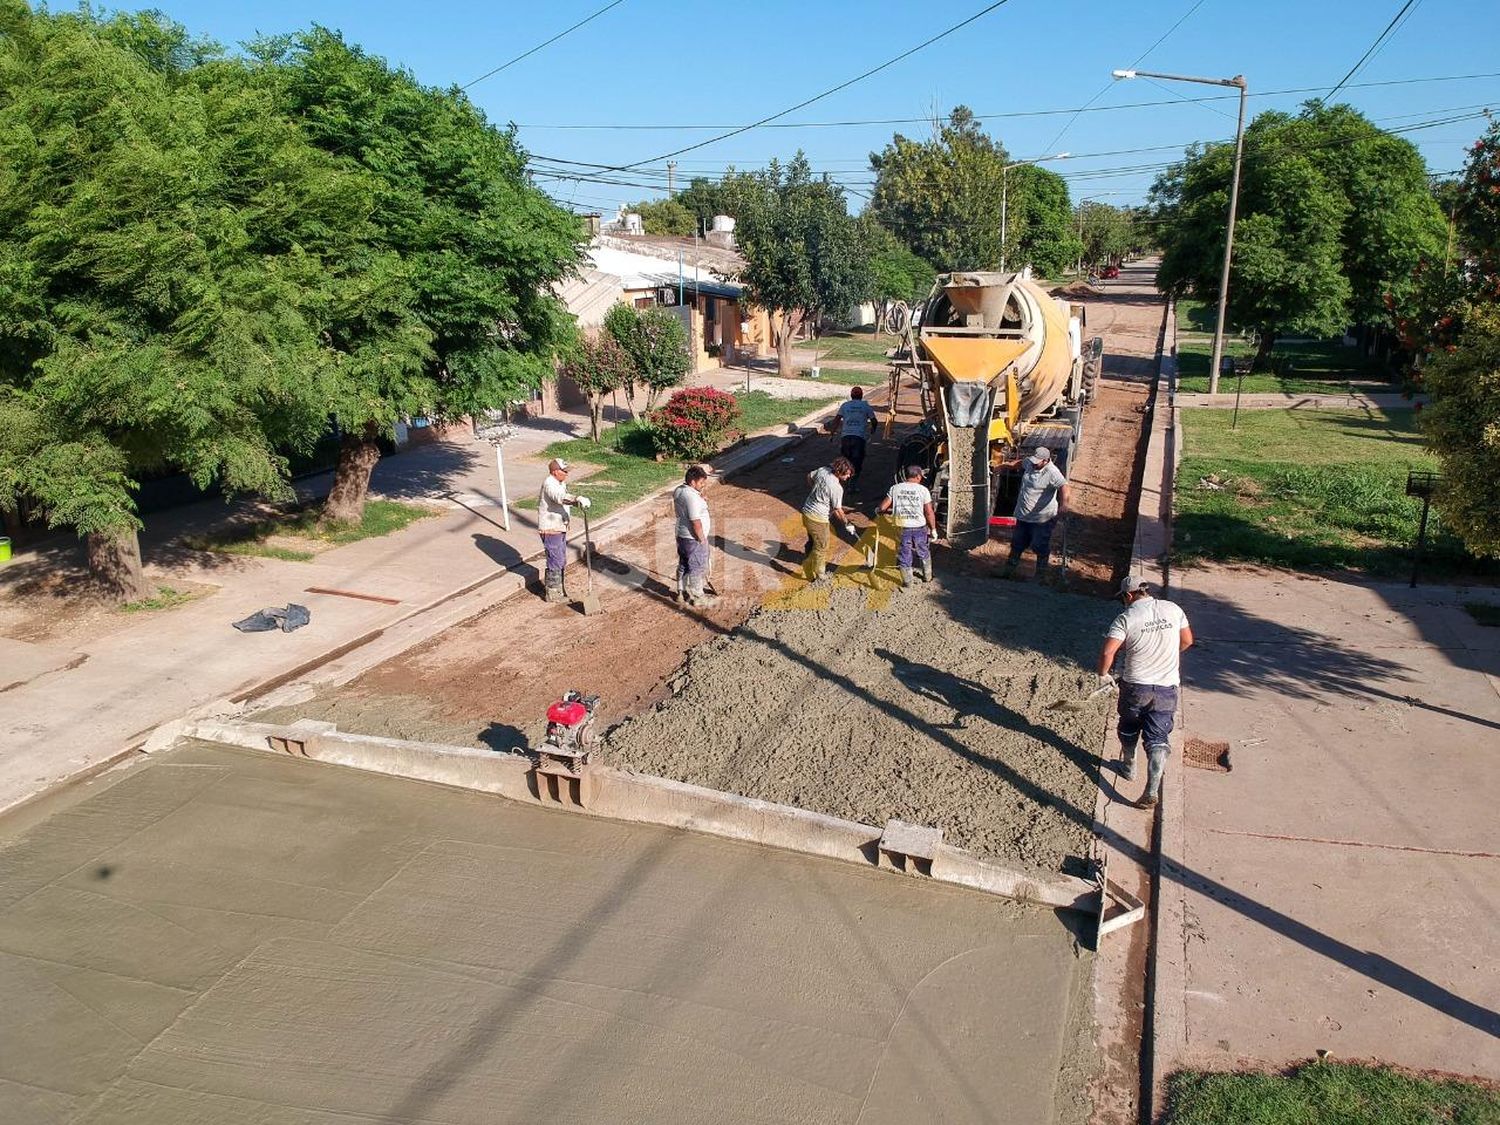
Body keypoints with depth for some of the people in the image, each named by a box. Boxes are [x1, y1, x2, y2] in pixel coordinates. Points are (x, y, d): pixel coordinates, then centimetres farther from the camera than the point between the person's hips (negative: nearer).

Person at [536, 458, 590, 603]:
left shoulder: (560, 483, 10)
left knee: (562, 560, 19)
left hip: (560, 528, 10)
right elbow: (560, 497, -40)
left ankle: (558, 586, 33)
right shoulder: (549, 483, -22)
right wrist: (578, 499, -54)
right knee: (555, 560, -4)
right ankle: (553, 593, 7)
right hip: (550, 529, -10)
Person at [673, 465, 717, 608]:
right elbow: (696, 522, -27)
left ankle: (682, 592, 34)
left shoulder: (679, 490, 1)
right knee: (697, 568, 6)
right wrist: (702, 539, -15)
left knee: (683, 565, 21)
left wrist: (700, 494, 3)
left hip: (681, 535, 9)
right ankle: (698, 597, 18)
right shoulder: (692, 497, -28)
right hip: (694, 539, -9)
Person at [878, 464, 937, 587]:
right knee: (924, 553, 22)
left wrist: (881, 511, 20)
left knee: (904, 555, 13)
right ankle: (927, 576, 36)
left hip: (902, 527, 0)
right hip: (919, 527, 0)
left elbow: (883, 507, -3)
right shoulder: (923, 490, -5)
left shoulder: (895, 488, -2)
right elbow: (929, 512, -5)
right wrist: (933, 529, 5)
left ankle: (907, 581, 21)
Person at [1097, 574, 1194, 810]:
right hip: (1167, 687, 2)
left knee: (1128, 729, 24)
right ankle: (1152, 790, -5)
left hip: (1135, 686, -2)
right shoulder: (1173, 609, -1)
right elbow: (1187, 640, 12)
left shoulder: (1127, 618, -14)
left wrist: (1103, 674, -4)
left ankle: (1128, 766, 43)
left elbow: (1107, 651, -21)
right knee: (1158, 739, 5)